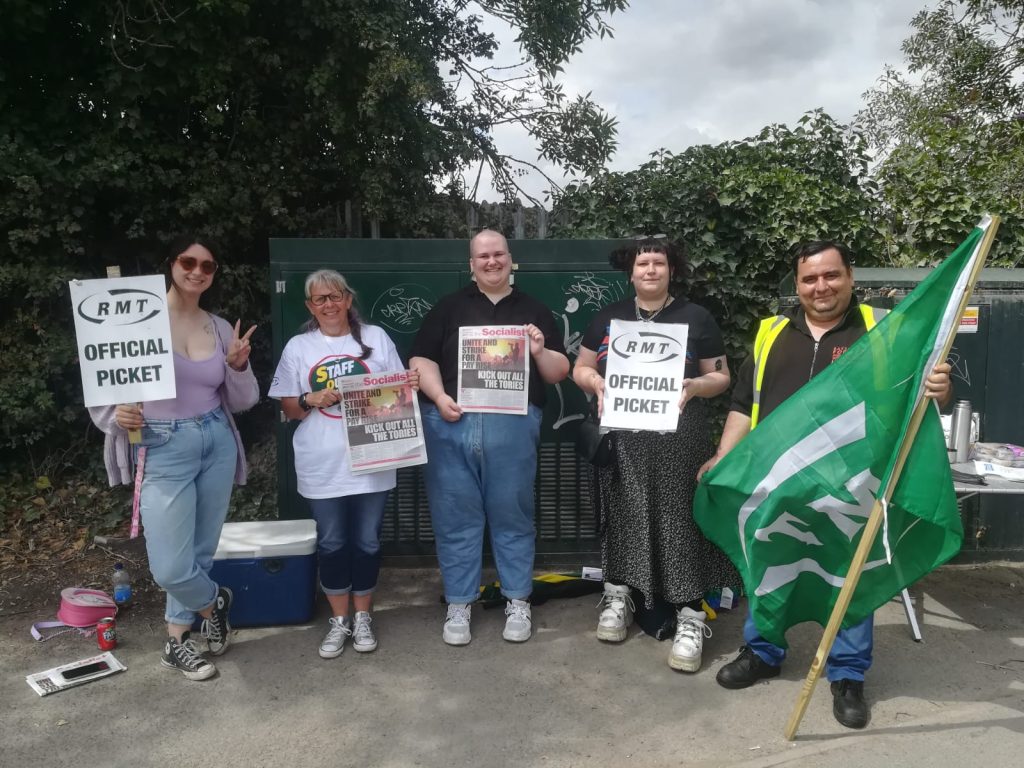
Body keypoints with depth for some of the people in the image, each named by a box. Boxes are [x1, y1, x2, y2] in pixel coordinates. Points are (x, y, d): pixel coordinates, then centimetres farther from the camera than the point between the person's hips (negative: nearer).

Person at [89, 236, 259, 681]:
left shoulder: (220, 327, 6)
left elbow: (242, 402, 9)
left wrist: (238, 366, -10)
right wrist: (116, 415, -25)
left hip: (217, 443, 4)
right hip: (163, 449, -4)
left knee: (201, 551, 13)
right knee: (170, 569, -6)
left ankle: (177, 641, 32)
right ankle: (214, 602, 27)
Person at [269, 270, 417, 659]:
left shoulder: (375, 338, 4)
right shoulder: (298, 347, 4)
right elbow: (289, 409, 5)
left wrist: (409, 384, -14)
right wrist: (311, 400, -15)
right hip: (322, 466, 0)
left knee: (367, 541, 10)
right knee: (331, 543, 11)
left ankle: (363, 618, 28)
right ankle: (339, 620, 28)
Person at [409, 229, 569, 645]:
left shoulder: (534, 310, 15)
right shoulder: (449, 307, 14)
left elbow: (559, 372, 12)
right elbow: (422, 359, 8)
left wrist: (540, 352, -8)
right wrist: (439, 397, -9)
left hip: (513, 426, 0)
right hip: (452, 425, 1)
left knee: (512, 515, 6)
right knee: (454, 516, 5)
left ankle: (518, 601, 20)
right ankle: (458, 603, 17)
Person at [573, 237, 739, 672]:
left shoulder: (696, 318, 6)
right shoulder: (608, 318, 12)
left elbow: (721, 377, 7)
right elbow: (580, 368, 13)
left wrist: (695, 386, -14)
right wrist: (597, 382, -9)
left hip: (678, 441, -2)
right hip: (621, 440, 2)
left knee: (679, 519, -4)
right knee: (622, 515, 7)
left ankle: (690, 616, 2)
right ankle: (618, 595, 22)